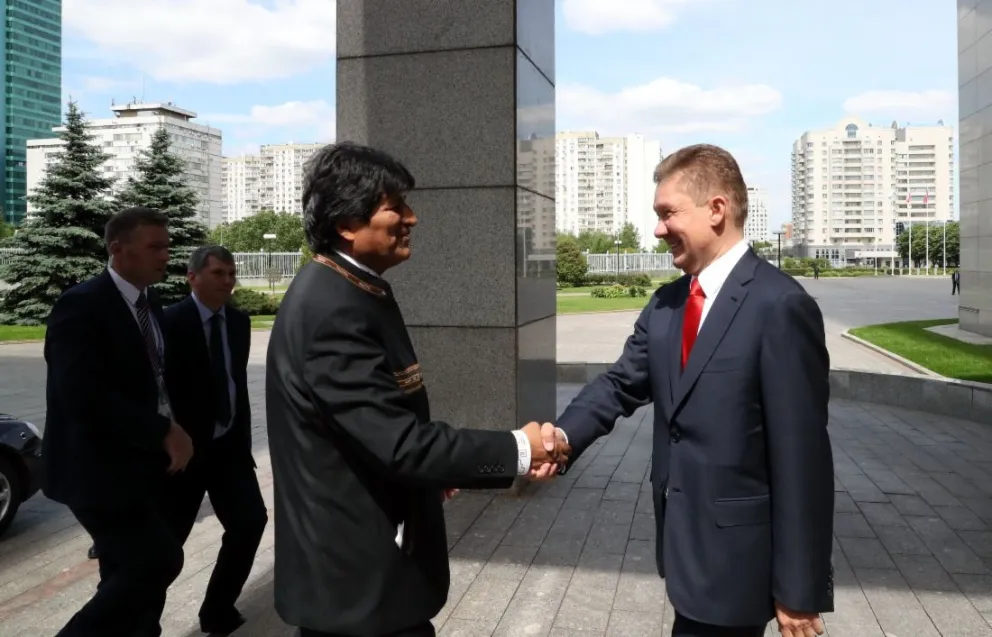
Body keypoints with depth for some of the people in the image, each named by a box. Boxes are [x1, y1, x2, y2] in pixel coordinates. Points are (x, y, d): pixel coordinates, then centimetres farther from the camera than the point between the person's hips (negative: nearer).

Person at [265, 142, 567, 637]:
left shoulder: (347, 290, 6)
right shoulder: (333, 310, -25)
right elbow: (399, 442, -27)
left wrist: (435, 473, 18)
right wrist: (517, 450, -20)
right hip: (360, 573, -9)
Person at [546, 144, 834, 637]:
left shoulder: (779, 306, -18)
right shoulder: (666, 303, 6)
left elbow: (801, 456, -19)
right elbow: (622, 383, 4)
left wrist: (798, 589, -16)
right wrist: (565, 435, -17)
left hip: (733, 553, -7)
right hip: (684, 540, 7)